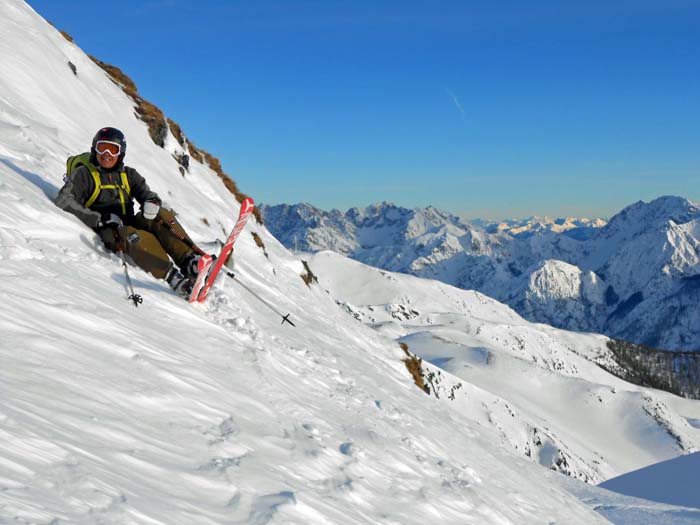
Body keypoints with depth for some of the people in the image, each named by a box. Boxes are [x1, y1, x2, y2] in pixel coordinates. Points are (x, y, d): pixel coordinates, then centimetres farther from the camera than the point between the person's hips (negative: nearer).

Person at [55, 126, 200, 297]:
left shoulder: (128, 175, 22)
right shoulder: (84, 174, 7)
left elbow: (146, 193, 12)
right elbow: (63, 201, -7)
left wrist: (152, 202, -16)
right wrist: (99, 218, -19)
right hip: (108, 232, -5)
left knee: (162, 215, -23)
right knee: (136, 238, -37)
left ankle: (191, 262, -39)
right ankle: (175, 279, -56)